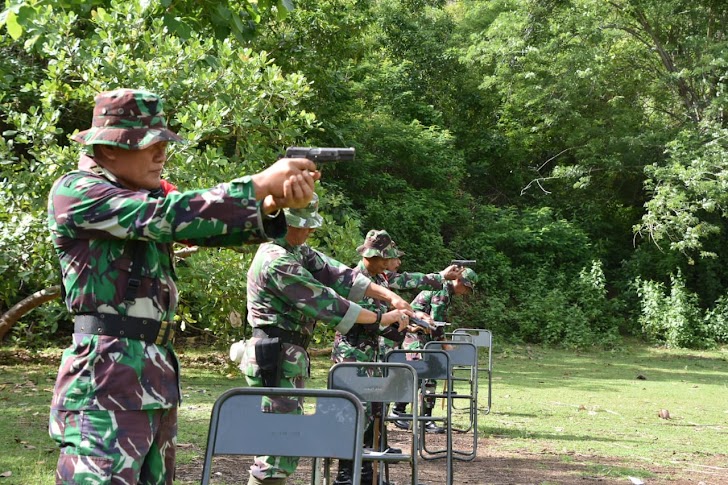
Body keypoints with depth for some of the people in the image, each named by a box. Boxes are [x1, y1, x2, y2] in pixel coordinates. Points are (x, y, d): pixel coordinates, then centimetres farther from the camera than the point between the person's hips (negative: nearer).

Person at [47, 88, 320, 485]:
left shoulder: (147, 195, 16)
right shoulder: (74, 192, -9)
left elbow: (213, 225, 5)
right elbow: (168, 216, -20)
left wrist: (276, 204, -15)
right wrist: (262, 184, -18)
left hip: (159, 375, 9)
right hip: (106, 378, -8)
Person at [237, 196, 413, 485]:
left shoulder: (297, 251, 12)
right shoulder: (277, 261, -18)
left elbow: (337, 274, 7)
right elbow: (325, 302, -18)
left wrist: (390, 296, -4)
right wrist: (383, 319, -12)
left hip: (284, 358, 11)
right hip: (275, 360, -11)